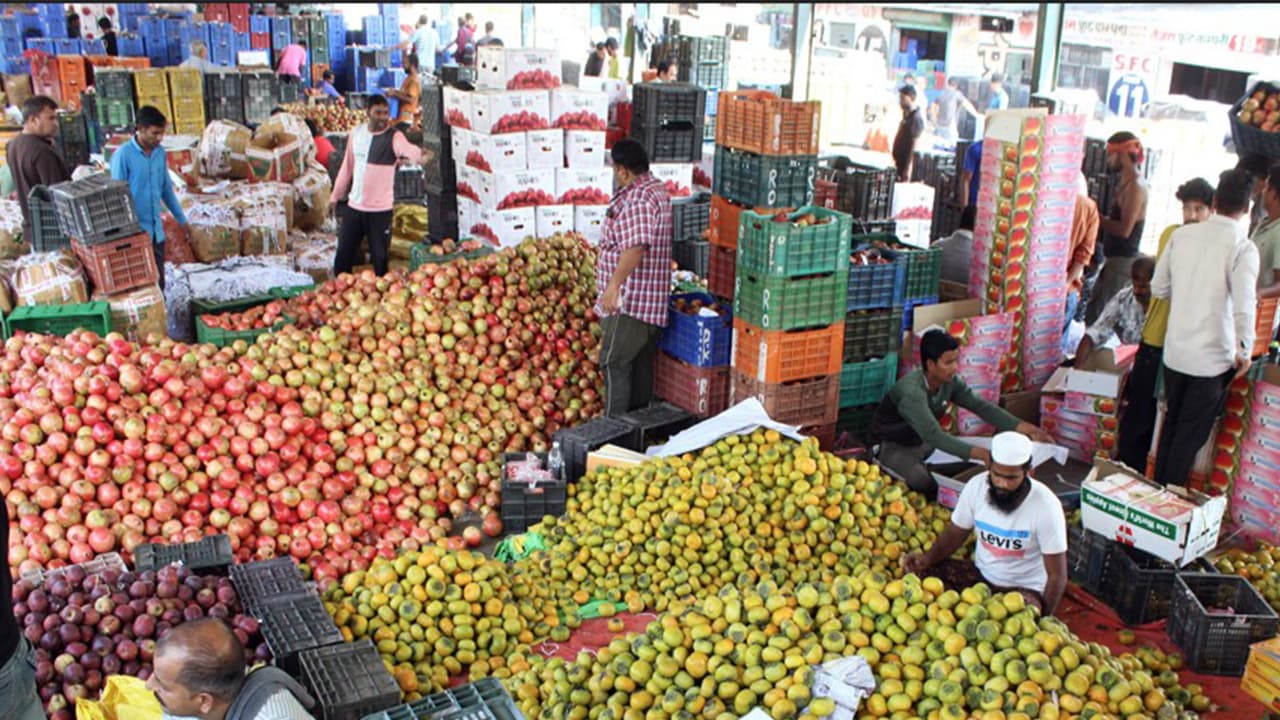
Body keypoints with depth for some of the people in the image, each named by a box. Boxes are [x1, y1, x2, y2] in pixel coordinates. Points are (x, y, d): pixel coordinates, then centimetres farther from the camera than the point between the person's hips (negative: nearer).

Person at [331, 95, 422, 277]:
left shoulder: (394, 136, -12)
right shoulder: (357, 132, 4)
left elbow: (409, 150, -34)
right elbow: (347, 166, 14)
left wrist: (419, 153, -57)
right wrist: (336, 195, 18)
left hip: (380, 209, -4)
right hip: (353, 206, 5)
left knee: (380, 258, 4)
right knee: (343, 257, 13)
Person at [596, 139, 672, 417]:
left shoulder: (637, 199, -20)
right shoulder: (656, 189, 14)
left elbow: (636, 246, -32)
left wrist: (613, 285, -34)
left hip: (628, 300, -10)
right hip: (651, 300, 10)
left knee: (615, 364, -4)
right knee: (641, 364, 15)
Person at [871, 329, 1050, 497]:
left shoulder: (951, 382, -12)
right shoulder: (912, 391, -36)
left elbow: (981, 406, -12)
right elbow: (933, 435, -45)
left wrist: (1021, 426, -25)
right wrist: (977, 453, -54)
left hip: (922, 442, 8)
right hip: (892, 447, -8)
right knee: (927, 485, -25)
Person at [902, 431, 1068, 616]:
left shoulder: (1046, 506, -22)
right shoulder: (976, 487, -12)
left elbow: (1057, 575, -16)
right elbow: (955, 532, 2)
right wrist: (928, 558, -18)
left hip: (1024, 589, -4)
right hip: (980, 574, 4)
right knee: (919, 574, -18)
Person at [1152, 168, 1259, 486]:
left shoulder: (1182, 234, -2)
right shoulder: (1243, 248, -15)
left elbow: (1159, 287, 6)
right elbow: (1244, 307, -21)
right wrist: (1244, 351, -9)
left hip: (1175, 350, 5)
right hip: (1212, 358, -5)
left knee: (1171, 424, 20)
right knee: (1191, 435, 7)